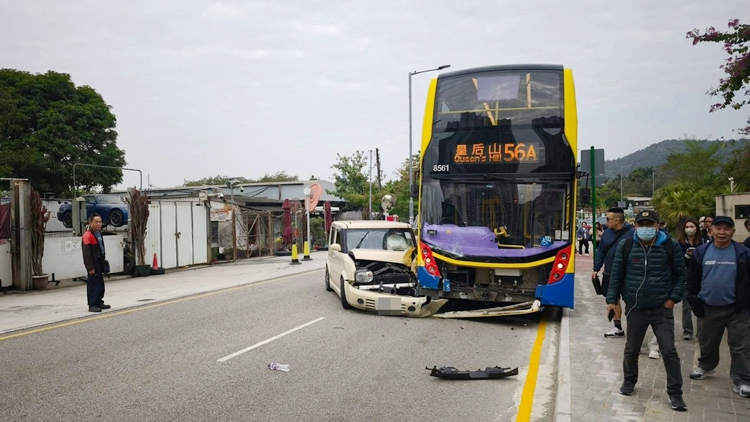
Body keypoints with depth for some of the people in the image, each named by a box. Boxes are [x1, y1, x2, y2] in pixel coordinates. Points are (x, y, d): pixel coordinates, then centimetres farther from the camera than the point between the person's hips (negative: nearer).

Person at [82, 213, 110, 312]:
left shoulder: (99, 233, 13)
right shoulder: (87, 235, -15)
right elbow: (86, 253, -18)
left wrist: (103, 259, 17)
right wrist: (90, 267, -20)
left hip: (100, 263, 9)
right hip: (93, 264, -9)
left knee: (100, 283, 15)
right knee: (93, 284, -6)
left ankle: (99, 302, 25)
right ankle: (92, 305, -2)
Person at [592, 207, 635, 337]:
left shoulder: (631, 233, -16)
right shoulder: (607, 233, 3)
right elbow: (600, 251, 10)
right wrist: (596, 269, 8)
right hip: (609, 274, 6)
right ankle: (618, 328, 25)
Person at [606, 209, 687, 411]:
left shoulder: (670, 245, -6)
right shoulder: (625, 246, -4)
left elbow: (681, 273, 3)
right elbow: (616, 274, 2)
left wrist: (674, 298, -5)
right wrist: (612, 299, 1)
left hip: (662, 309, -1)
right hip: (635, 308, 1)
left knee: (669, 351, 0)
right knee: (631, 348, 14)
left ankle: (675, 393, 10)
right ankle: (629, 381, 35)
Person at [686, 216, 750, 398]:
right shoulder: (701, 252, -2)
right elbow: (692, 280, 4)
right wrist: (694, 300, 0)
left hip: (735, 309, -2)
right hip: (708, 308, 2)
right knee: (707, 343, 18)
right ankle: (706, 366, 40)